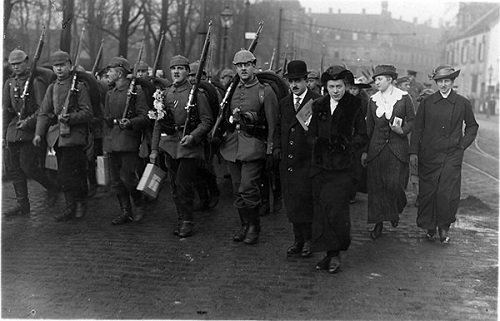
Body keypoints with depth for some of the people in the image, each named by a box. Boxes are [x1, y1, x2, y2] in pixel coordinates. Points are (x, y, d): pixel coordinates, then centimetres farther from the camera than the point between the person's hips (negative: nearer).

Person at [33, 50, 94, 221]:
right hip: (57, 137, 5)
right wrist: (39, 133, 0)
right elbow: (44, 113, 12)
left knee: (65, 175, -9)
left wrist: (70, 118, -22)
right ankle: (80, 204, 21)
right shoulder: (51, 88, 13)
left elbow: (88, 113, -7)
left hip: (74, 136, -5)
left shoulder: (79, 87, -3)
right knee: (76, 174, 12)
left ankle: (72, 207, 4)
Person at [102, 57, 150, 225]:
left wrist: (130, 122, -27)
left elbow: (144, 117, -8)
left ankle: (140, 205, 11)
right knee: (116, 179, 6)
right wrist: (105, 144, 16)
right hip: (113, 142, 7)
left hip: (129, 140, -7)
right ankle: (125, 212, 16)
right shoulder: (110, 94, 16)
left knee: (127, 176, -12)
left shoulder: (136, 91, -5)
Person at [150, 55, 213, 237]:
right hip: (170, 145, 5)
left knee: (183, 183, -9)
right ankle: (181, 220, 21)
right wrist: (154, 149, 11)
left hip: (190, 146, -5)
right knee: (175, 186, 9)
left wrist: (193, 136, -20)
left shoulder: (197, 94, -4)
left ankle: (187, 222, 5)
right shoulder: (165, 95, 11)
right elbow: (158, 124, 14)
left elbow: (207, 121, -5)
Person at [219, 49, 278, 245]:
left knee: (248, 189, -11)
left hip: (253, 145, -5)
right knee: (237, 190, 9)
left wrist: (270, 150, -8)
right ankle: (245, 225, 22)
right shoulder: (231, 91, 13)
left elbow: (272, 124, -4)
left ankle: (254, 227, 5)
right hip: (232, 144, 5)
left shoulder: (265, 92, -2)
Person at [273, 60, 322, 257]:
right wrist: (277, 147, 8)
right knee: (291, 202, 8)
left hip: (307, 161, -6)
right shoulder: (283, 103, 16)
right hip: (287, 161, 6)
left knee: (304, 200, -9)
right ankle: (298, 240, 18)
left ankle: (308, 240, 5)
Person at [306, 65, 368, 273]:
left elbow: (363, 137, 3)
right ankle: (329, 254, 11)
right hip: (320, 166, 4)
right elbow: (310, 135, 14)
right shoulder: (318, 106, 13)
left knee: (333, 206, -14)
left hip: (342, 167, -4)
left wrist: (347, 144, -14)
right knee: (320, 208, 2)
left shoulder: (354, 107, 2)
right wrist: (318, 142, -7)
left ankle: (335, 254, -2)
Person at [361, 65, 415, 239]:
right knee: (376, 186, 1)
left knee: (394, 184, -8)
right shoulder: (373, 100, 7)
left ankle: (395, 212, 24)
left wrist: (402, 130, -16)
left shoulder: (403, 98, -2)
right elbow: (369, 126, 11)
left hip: (397, 148, -3)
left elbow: (412, 120, 5)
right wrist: (364, 151, 9)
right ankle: (378, 223, 12)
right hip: (376, 148, 3)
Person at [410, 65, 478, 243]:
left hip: (452, 156, -1)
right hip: (428, 155, 1)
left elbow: (472, 126, 16)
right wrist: (413, 152, 1)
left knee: (448, 193, -7)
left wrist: (463, 145, 5)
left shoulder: (463, 103, 3)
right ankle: (429, 226, 22)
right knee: (427, 192, 4)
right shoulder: (426, 103, 4)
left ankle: (444, 227, 13)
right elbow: (417, 128, 6)